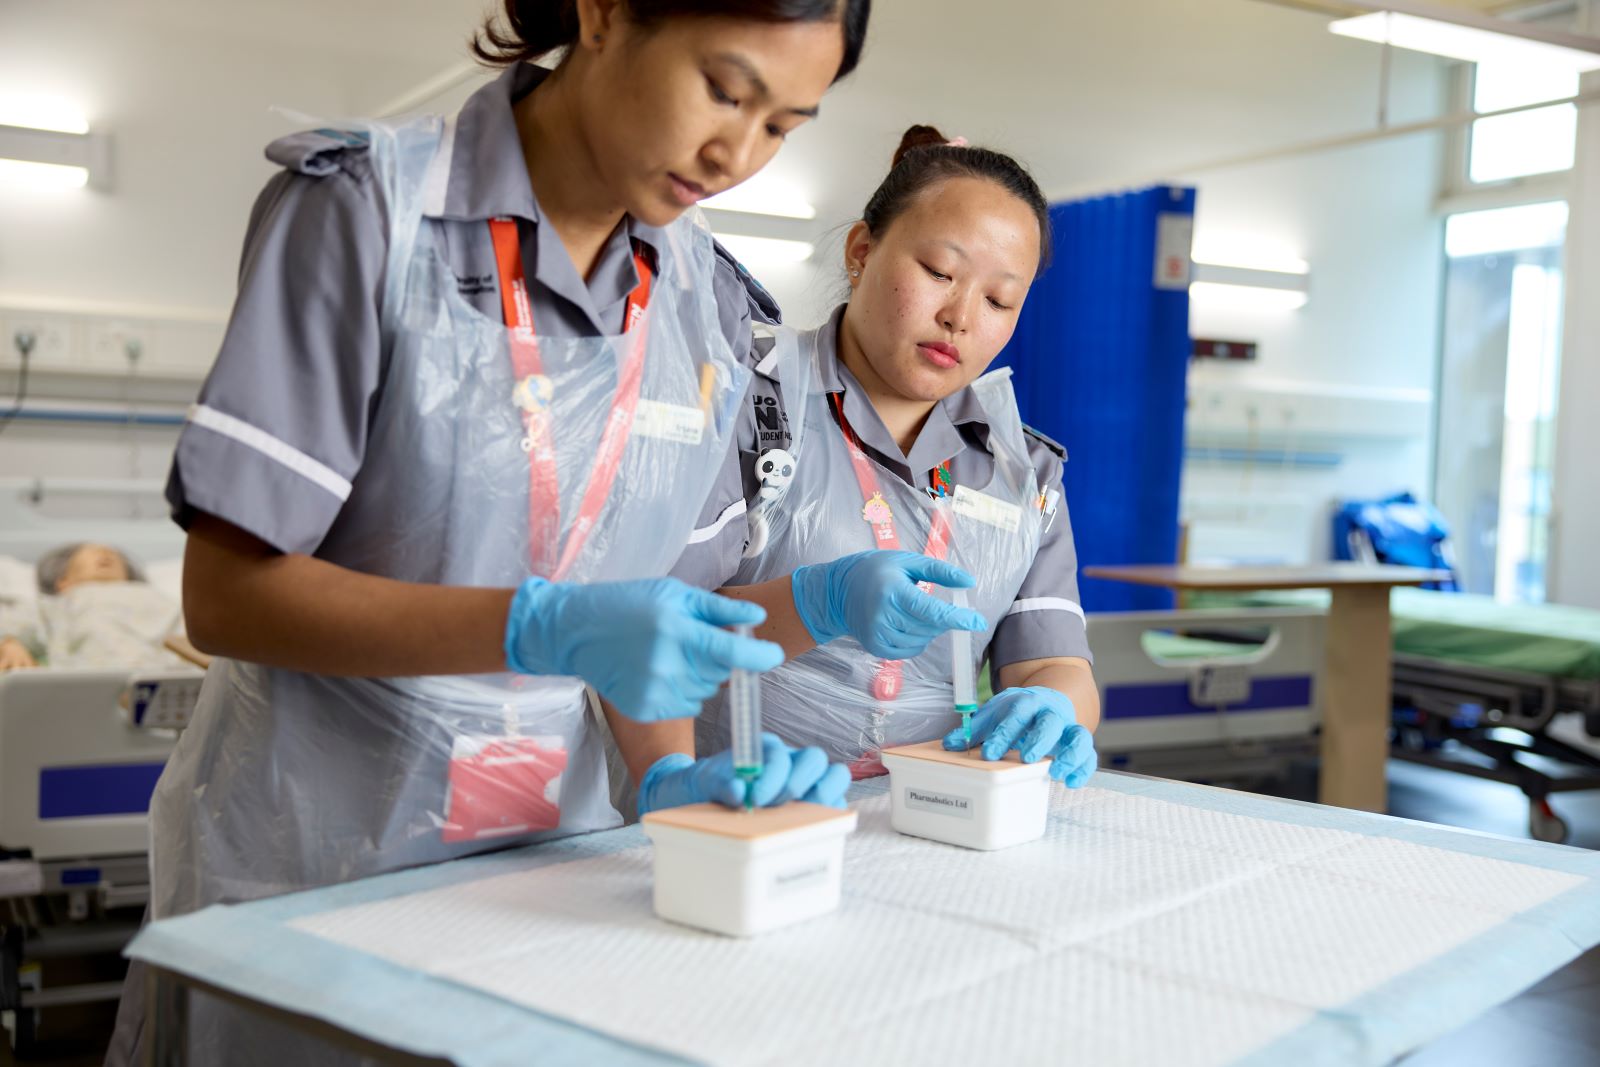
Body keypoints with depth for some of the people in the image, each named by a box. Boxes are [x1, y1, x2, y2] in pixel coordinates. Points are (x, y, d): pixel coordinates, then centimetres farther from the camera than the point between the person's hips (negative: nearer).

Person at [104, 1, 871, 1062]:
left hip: (551, 838, 4)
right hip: (309, 851, -4)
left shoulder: (711, 306, 1)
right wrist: (540, 627, -28)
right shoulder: (365, 206, -14)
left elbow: (650, 601, 8)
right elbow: (227, 594, -17)